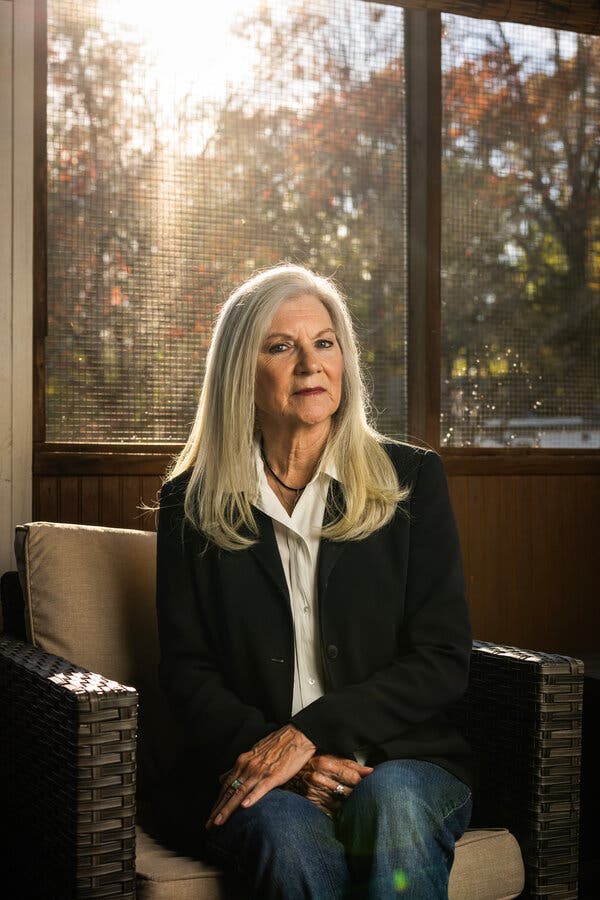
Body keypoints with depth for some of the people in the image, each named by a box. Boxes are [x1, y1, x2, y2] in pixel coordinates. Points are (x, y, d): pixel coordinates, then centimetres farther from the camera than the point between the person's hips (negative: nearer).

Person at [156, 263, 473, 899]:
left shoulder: (412, 479, 5)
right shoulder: (192, 502, 8)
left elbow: (442, 661, 0)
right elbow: (186, 668, 4)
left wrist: (312, 732, -13)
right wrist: (272, 754, -14)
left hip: (402, 759, 1)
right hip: (253, 775, 0)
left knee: (393, 805, -33)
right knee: (291, 836, -33)